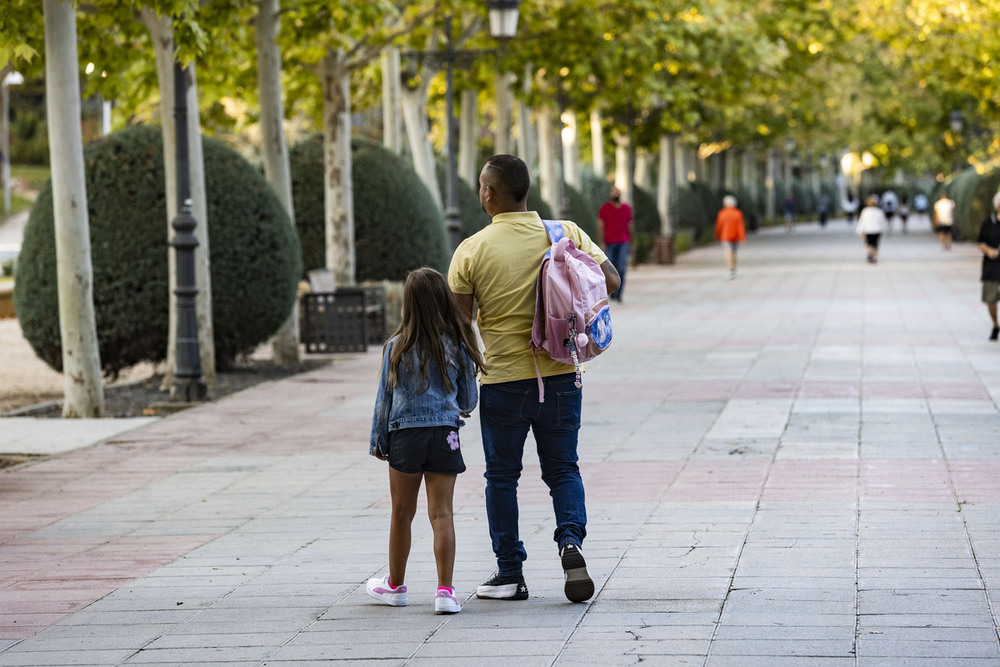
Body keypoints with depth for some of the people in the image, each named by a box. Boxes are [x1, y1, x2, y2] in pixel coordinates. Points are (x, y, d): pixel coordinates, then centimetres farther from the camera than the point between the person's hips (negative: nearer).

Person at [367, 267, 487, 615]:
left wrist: (377, 440, 13)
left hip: (404, 434, 0)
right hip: (445, 433, 0)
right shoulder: (458, 345, -2)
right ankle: (445, 591, -7)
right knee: (441, 514, 0)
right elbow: (469, 399, 7)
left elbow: (384, 399, 2)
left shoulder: (397, 348, -4)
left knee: (402, 514, 12)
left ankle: (395, 585, 27)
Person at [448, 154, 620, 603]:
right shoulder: (566, 235, -2)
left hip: (502, 380, -2)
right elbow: (611, 280, 0)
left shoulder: (472, 250, -8)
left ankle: (509, 574, 14)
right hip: (559, 376, 2)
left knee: (502, 477, 11)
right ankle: (571, 540, -11)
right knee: (562, 469, 13)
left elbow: (459, 322, -6)